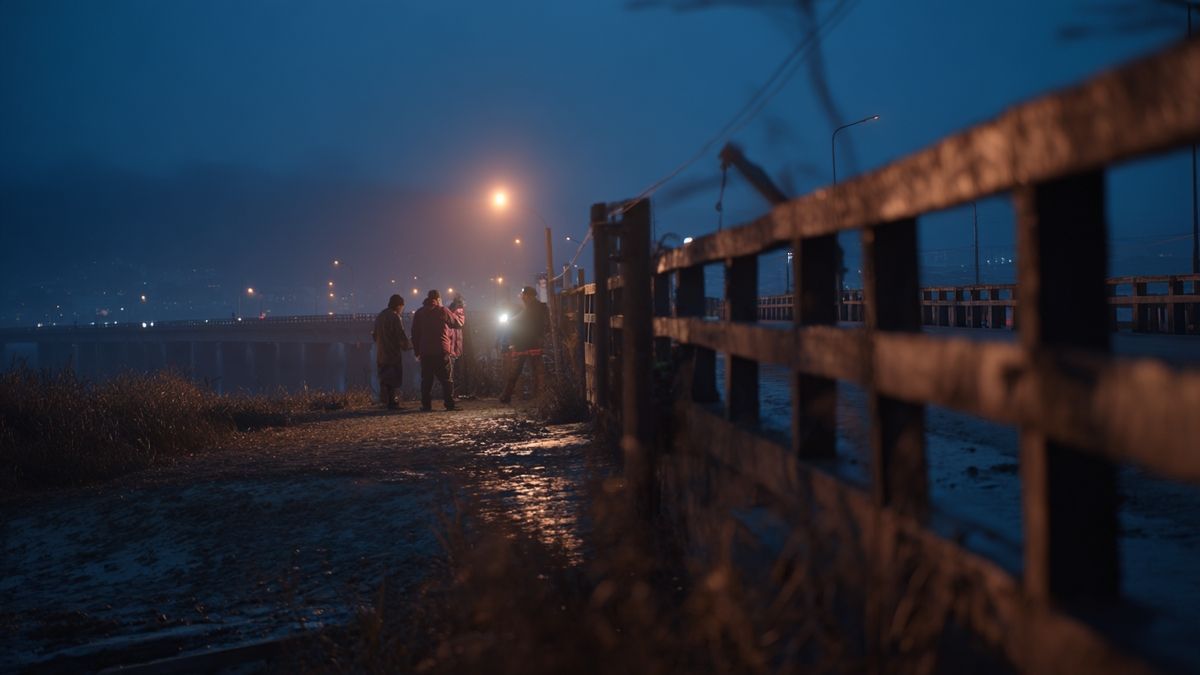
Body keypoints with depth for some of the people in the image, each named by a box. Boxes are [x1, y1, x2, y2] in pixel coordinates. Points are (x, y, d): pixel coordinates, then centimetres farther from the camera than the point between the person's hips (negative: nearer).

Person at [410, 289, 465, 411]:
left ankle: (426, 405, 2)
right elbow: (459, 322, 10)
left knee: (426, 379, 6)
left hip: (425, 352, 3)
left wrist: (417, 351, 14)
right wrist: (462, 314, 32)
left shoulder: (419, 313, 9)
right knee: (446, 379, 1)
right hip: (441, 351, -3)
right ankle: (450, 404, -4)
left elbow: (415, 334, 9)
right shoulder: (443, 311, -2)